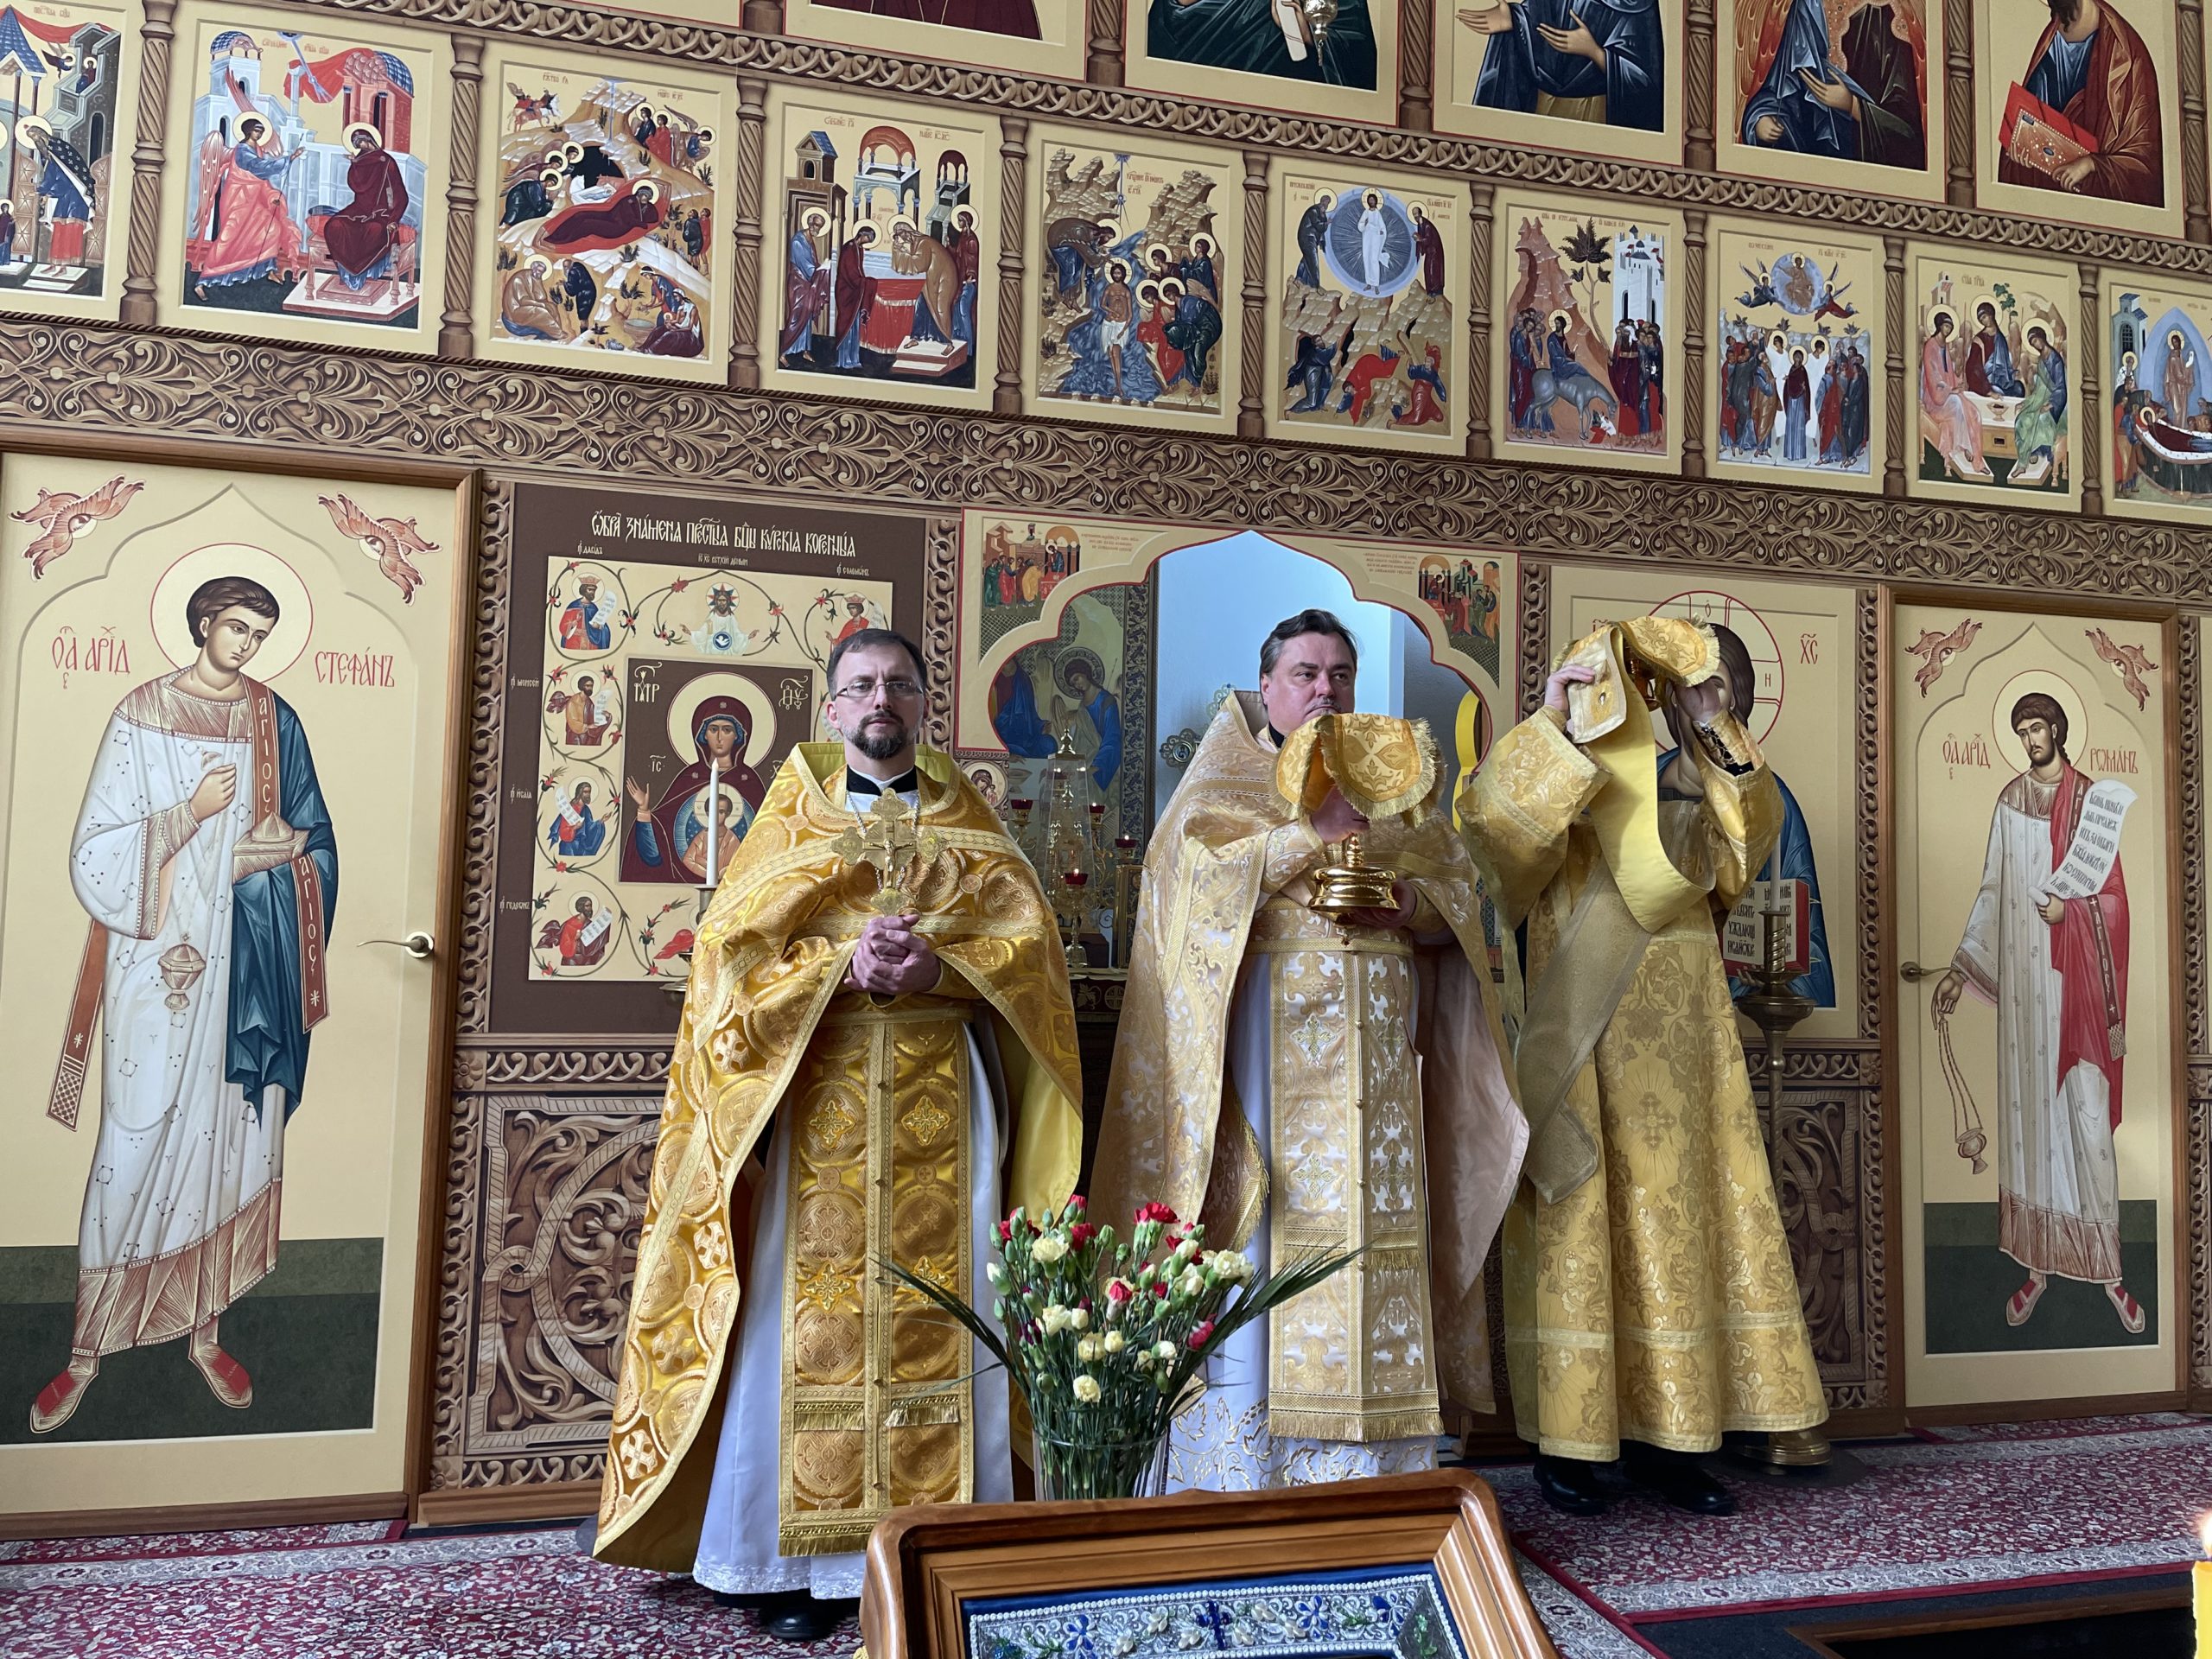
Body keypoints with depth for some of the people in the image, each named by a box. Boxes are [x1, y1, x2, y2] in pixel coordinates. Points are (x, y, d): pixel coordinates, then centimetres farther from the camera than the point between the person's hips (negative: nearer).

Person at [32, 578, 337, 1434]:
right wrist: (192, 814, -17)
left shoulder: (275, 721, 7)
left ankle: (203, 1328, 20)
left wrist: (255, 861, -9)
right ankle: (88, 1345, 12)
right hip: (161, 953, -2)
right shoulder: (142, 714, -1)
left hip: (248, 960, 3)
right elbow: (97, 850, -5)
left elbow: (314, 844, 9)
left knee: (232, 1134, 6)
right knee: (135, 1141, -2)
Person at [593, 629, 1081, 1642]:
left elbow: (1030, 942, 2)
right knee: (805, 1313, -3)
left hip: (940, 1099, 1)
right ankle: (798, 1564, 6)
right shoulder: (792, 815, 12)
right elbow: (732, 944, 0)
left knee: (938, 1309, -1)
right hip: (813, 1092, -1)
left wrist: (939, 965, -16)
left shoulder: (967, 824, 14)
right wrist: (843, 965, -16)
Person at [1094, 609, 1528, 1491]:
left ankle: (1363, 1474, 9)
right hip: (1266, 1032, -3)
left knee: (1373, 1226, 0)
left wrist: (1410, 904, -8)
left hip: (1373, 1047, 4)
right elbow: (1195, 866, -9)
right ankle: (1237, 1473, 2)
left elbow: (1460, 886, 13)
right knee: (1255, 1234, -7)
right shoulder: (1231, 772, 9)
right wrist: (1313, 832, -15)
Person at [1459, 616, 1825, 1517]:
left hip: (1677, 1081, 5)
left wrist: (1713, 728, -12)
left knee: (1679, 1240, 5)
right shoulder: (1538, 837, 2)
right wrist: (1547, 717, -23)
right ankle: (1564, 1442, 5)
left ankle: (1663, 1439, 14)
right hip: (1581, 1077, -5)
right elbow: (1486, 811, -19)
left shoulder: (1678, 829, 16)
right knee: (1576, 1241, -3)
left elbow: (1749, 824, -1)